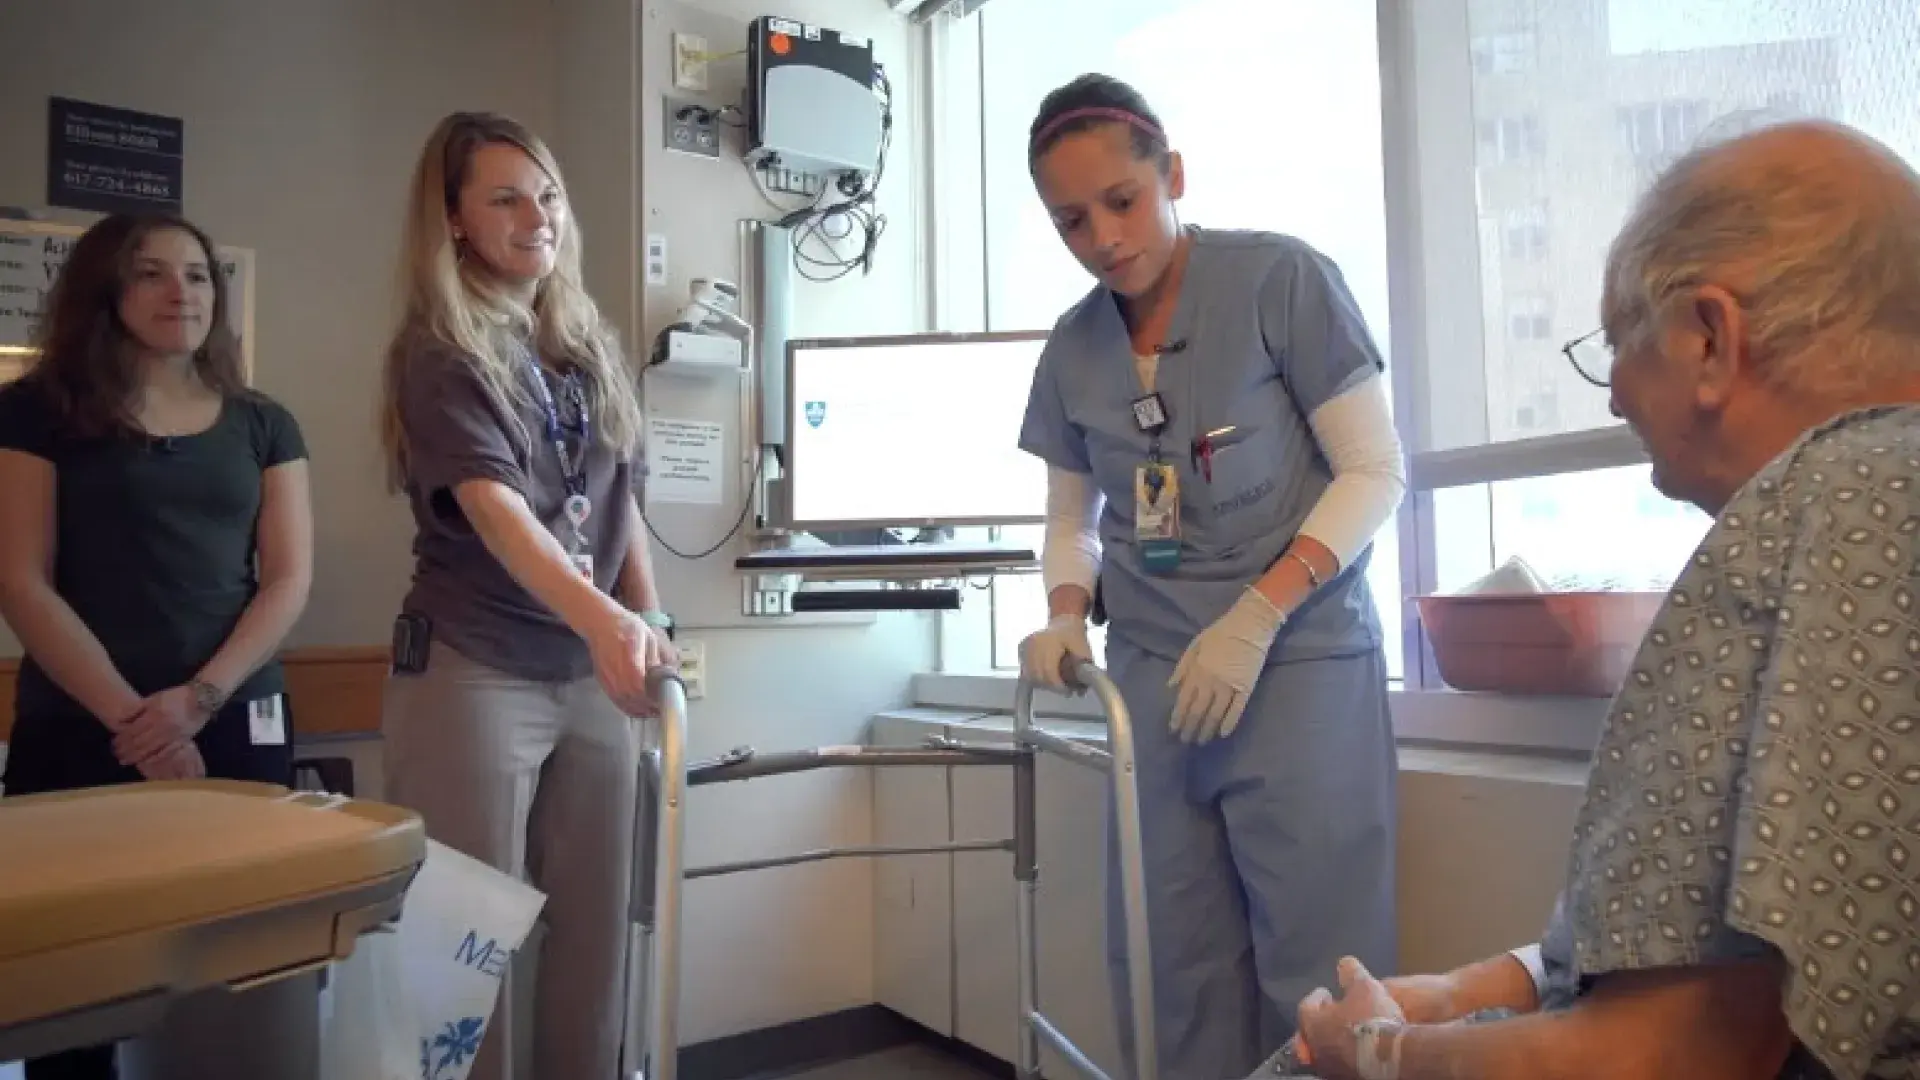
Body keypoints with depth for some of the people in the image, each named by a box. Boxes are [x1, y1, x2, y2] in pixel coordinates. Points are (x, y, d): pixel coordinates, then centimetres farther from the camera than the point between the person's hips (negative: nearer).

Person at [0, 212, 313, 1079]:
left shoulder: (262, 425, 10)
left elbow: (288, 581, 3)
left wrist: (200, 698, -11)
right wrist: (128, 718, -12)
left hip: (238, 727, 2)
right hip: (78, 733, -2)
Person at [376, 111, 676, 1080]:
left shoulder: (591, 346, 9)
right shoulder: (439, 353, -9)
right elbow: (494, 507, -25)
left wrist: (649, 628, 7)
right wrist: (602, 617, -40)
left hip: (592, 675, 6)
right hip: (473, 674, -5)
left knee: (593, 929, 12)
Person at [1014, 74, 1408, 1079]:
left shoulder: (1281, 279, -6)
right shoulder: (1072, 349, 8)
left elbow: (1375, 470, -6)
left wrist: (1256, 617, -17)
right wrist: (1066, 617, -5)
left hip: (1300, 663, -4)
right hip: (1151, 678, 4)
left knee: (1312, 968, 0)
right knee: (1173, 976, 8)